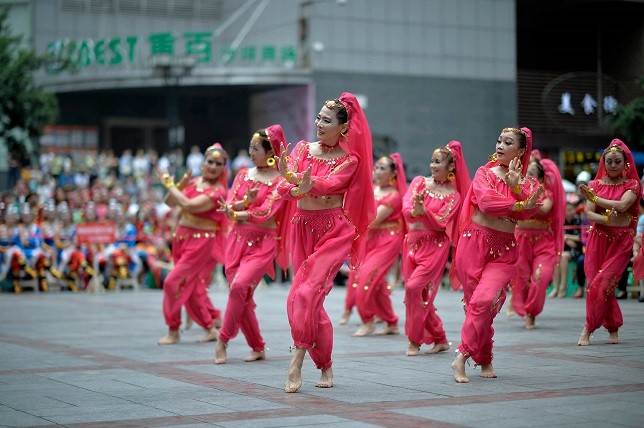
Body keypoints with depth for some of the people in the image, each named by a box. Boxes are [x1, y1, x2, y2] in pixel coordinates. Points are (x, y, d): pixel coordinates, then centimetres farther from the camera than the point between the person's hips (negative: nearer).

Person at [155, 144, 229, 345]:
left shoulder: (218, 191, -13)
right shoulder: (194, 182, 8)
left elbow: (189, 205, -24)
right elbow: (170, 202, 6)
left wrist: (169, 184, -14)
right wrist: (180, 185, -10)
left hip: (201, 242, -7)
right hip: (182, 238, 7)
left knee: (173, 282, -9)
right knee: (192, 288, 12)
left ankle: (173, 331, 4)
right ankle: (210, 328, 24)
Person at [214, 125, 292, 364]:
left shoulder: (279, 180, -4)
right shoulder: (244, 174, 11)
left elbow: (265, 213, -15)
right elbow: (228, 207, 2)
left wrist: (236, 213, -11)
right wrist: (246, 201, -17)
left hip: (263, 243, -5)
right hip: (238, 239, 6)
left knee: (239, 286, -24)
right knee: (243, 298, 3)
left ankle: (223, 339, -13)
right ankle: (258, 348, 15)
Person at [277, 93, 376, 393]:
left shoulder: (349, 160, -1)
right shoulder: (302, 149, 8)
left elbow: (328, 184, -21)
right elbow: (285, 188, -7)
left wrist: (296, 179, -39)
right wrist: (295, 186, -31)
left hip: (334, 230, -4)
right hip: (302, 229, 5)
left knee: (307, 293, -20)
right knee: (311, 301, 4)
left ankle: (296, 364, -19)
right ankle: (325, 366, 17)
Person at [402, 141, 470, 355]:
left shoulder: (453, 195, -1)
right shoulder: (419, 181, 7)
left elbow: (440, 223, -12)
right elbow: (406, 209, -5)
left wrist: (423, 210, -28)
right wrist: (415, 210, -28)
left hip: (435, 246, -4)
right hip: (412, 243, 4)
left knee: (414, 286, -18)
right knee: (420, 295, 5)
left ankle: (415, 340, -4)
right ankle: (440, 339, 19)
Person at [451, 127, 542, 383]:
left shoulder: (527, 183, 11)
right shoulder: (484, 173, 6)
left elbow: (530, 211, -7)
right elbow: (486, 201, -13)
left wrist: (516, 186, -17)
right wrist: (519, 205, -12)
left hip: (505, 250, 0)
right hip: (474, 243, 0)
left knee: (485, 300, -17)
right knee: (476, 301, 0)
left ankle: (462, 357, -9)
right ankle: (484, 359, 12)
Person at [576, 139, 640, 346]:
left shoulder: (632, 185, 2)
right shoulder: (595, 184, 8)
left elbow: (622, 205, -17)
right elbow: (589, 214, -3)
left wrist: (593, 197, -14)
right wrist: (607, 220, -21)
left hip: (621, 241, -3)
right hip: (598, 239, 3)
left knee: (602, 284, -10)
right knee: (595, 283, -2)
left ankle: (588, 329, -1)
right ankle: (613, 327, 14)